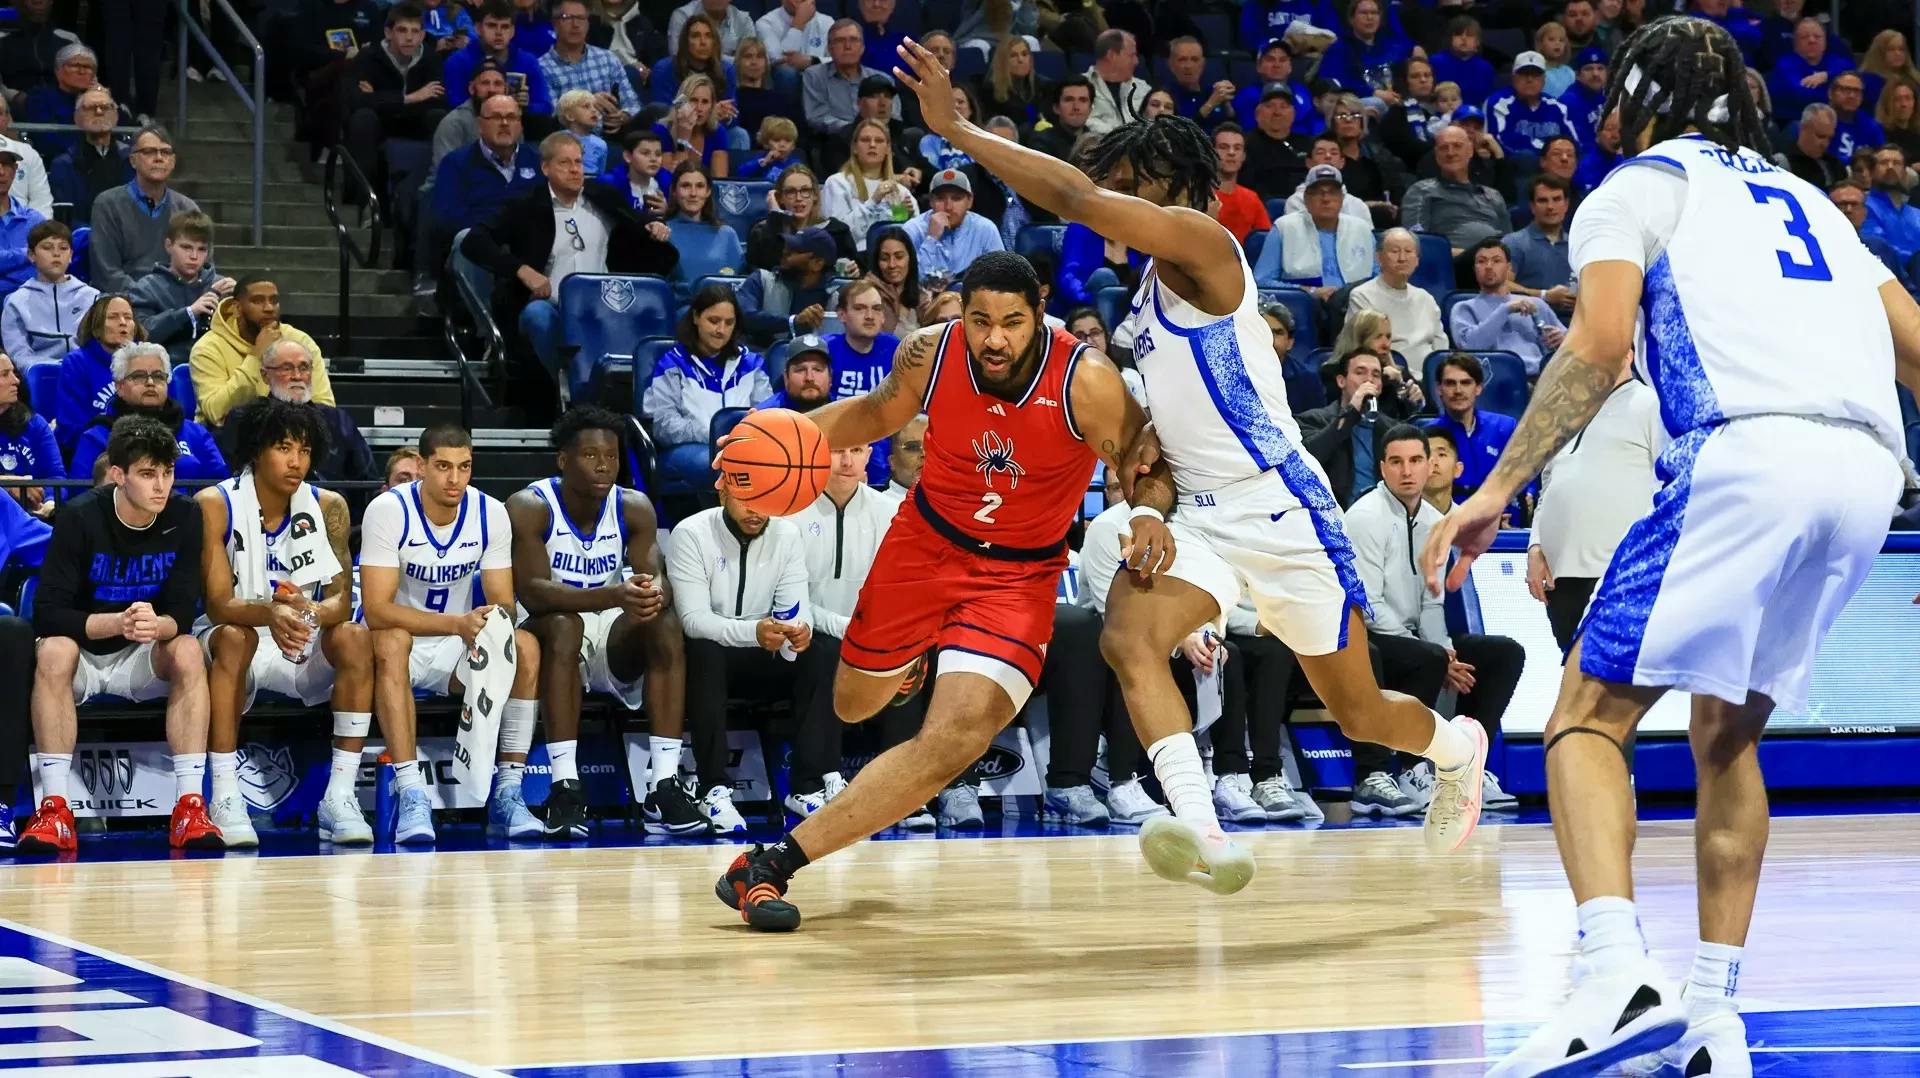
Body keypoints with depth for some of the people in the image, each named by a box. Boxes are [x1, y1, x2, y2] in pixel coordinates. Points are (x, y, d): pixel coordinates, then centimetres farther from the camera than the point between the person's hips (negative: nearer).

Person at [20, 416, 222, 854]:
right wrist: (116, 623, -36)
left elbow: (182, 615, -12)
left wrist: (155, 625, -36)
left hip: (142, 661, 2)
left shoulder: (183, 518, -10)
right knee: (54, 651, -34)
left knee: (188, 651, -28)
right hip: (82, 653, -2)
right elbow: (47, 614, -20)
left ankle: (189, 805, -33)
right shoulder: (79, 518, -17)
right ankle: (54, 808, -36)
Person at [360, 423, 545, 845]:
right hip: (401, 641, -4)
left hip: (457, 650, 4)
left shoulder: (492, 514, -7)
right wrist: (457, 624, -38)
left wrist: (494, 623, -31)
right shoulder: (388, 511, -19)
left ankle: (507, 794, -21)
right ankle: (411, 796, -42)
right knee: (391, 643, -38)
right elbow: (377, 609, -26)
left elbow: (503, 604, -5)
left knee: (526, 647, -24)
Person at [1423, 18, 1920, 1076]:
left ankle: (1617, 972, -25)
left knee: (1588, 713, -2)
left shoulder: (1636, 187, 14)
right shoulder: (1806, 199, 33)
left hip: (1747, 448, -6)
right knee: (1727, 735, 21)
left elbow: (1600, 344, -4)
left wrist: (1496, 490, -5)